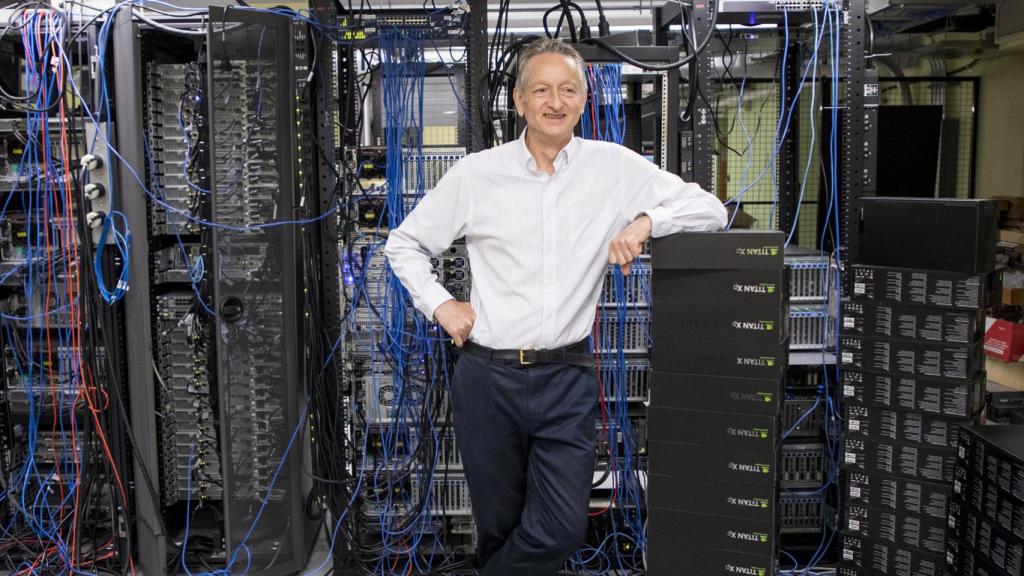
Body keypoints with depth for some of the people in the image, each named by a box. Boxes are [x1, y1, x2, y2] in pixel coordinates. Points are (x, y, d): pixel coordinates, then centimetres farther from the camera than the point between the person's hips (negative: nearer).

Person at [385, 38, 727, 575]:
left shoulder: (614, 167, 0)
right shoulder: (476, 174, 1)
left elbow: (710, 209, 2)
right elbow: (404, 243, 12)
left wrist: (645, 220, -15)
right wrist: (439, 305, 0)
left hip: (568, 377, 0)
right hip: (488, 376, 0)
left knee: (561, 531, -2)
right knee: (499, 525, 12)